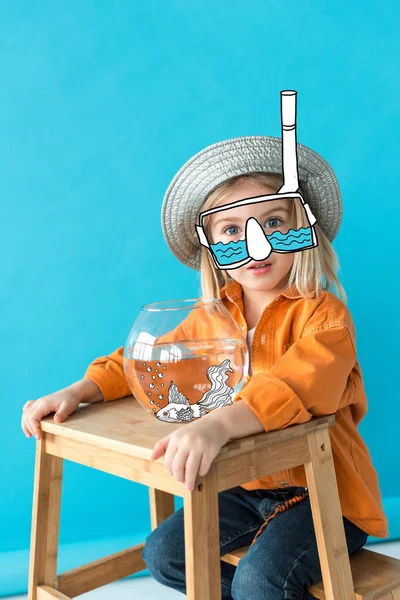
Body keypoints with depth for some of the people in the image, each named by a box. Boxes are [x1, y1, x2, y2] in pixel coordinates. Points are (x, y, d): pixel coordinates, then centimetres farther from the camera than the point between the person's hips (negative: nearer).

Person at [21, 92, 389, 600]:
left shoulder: (322, 314, -20)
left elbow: (303, 383, -39)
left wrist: (217, 425, -56)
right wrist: (78, 392, -9)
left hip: (322, 493, -6)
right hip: (247, 485, 7)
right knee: (162, 554, 1)